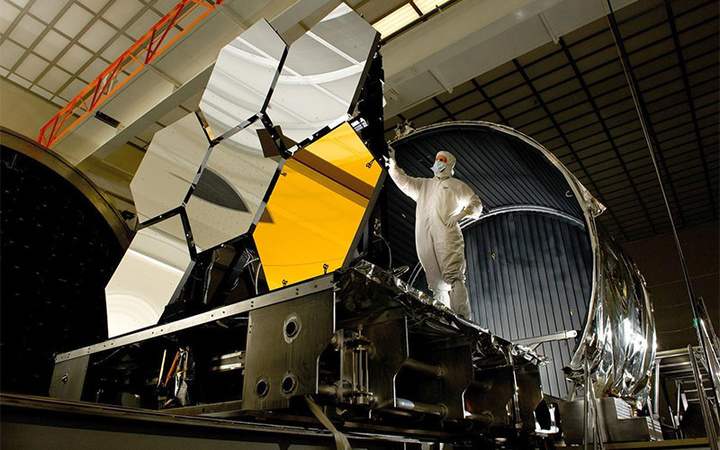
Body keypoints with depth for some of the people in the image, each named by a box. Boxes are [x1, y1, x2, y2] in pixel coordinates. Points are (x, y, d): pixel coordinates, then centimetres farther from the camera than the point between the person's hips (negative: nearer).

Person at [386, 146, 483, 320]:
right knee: (436, 282, -3)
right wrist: (392, 163, 9)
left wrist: (463, 213, -2)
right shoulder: (423, 185, 32)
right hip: (425, 239, 4)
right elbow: (403, 180, 23)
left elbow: (476, 203, 18)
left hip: (447, 235, -4)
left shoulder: (457, 185, 21)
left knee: (453, 276, -19)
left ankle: (463, 317, -27)